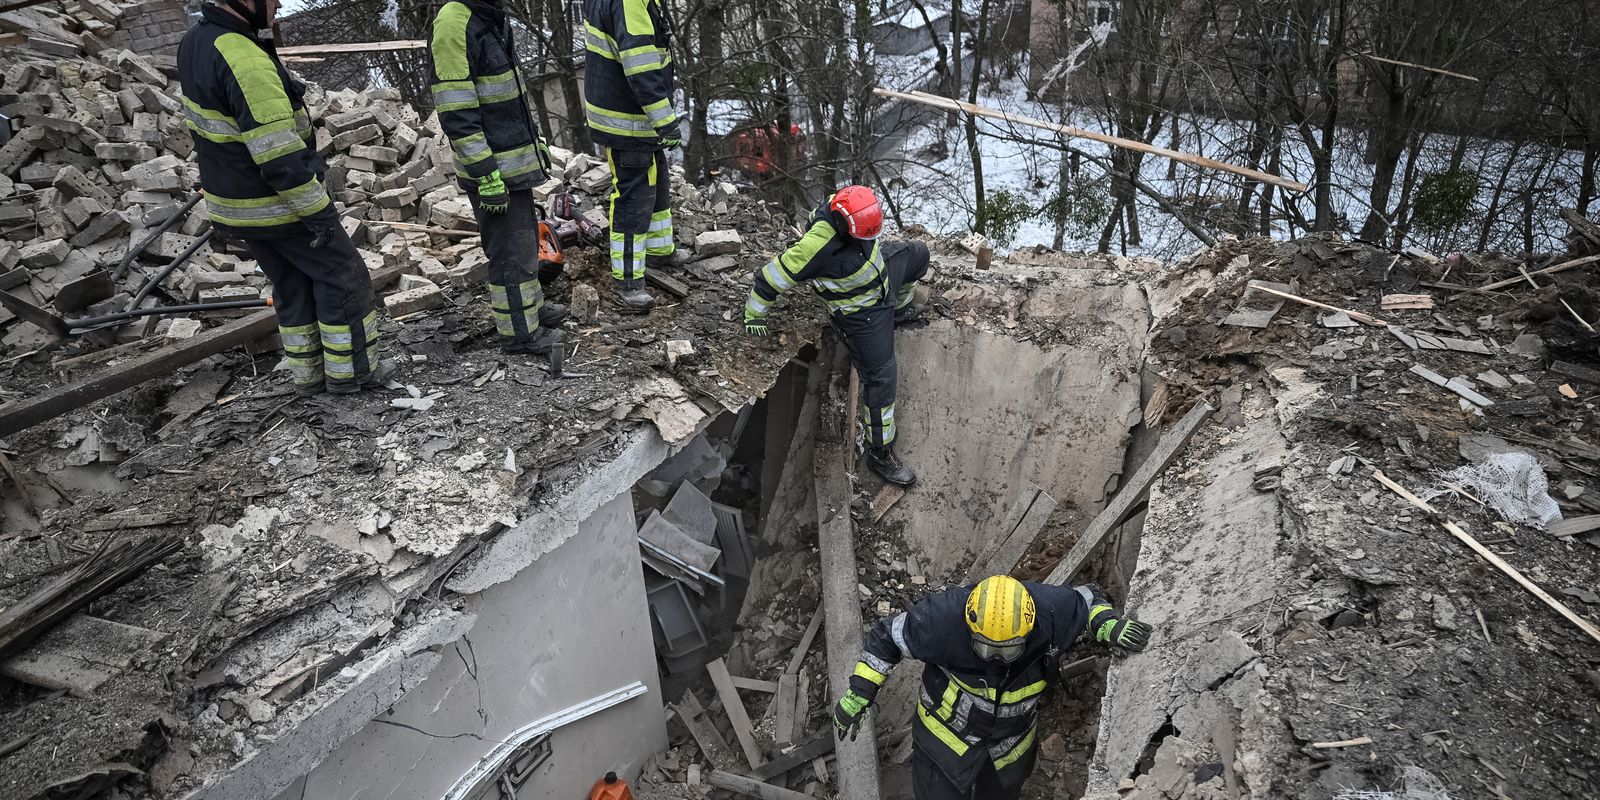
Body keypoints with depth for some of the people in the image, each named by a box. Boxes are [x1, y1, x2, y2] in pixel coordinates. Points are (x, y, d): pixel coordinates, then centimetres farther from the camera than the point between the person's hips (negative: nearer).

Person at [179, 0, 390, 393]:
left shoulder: (195, 41, 5)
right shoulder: (246, 62, -27)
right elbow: (280, 157, -29)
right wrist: (320, 212, -23)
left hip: (232, 203, 9)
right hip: (278, 207, -9)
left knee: (292, 284, 19)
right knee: (341, 275, 5)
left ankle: (309, 372, 25)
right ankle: (350, 369, 12)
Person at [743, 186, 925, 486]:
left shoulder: (844, 206, -21)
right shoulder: (816, 248, -41)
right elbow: (771, 277, -29)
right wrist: (754, 315, -13)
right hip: (862, 314, -8)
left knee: (918, 253, 29)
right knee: (880, 379, -4)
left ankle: (898, 310, 53)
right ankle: (880, 453, 10)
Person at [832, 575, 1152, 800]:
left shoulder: (1052, 611, -29)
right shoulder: (943, 617, -37)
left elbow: (1088, 599, -5)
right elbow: (887, 636, -21)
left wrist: (1111, 626, -27)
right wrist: (857, 695, -17)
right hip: (947, 734, -3)